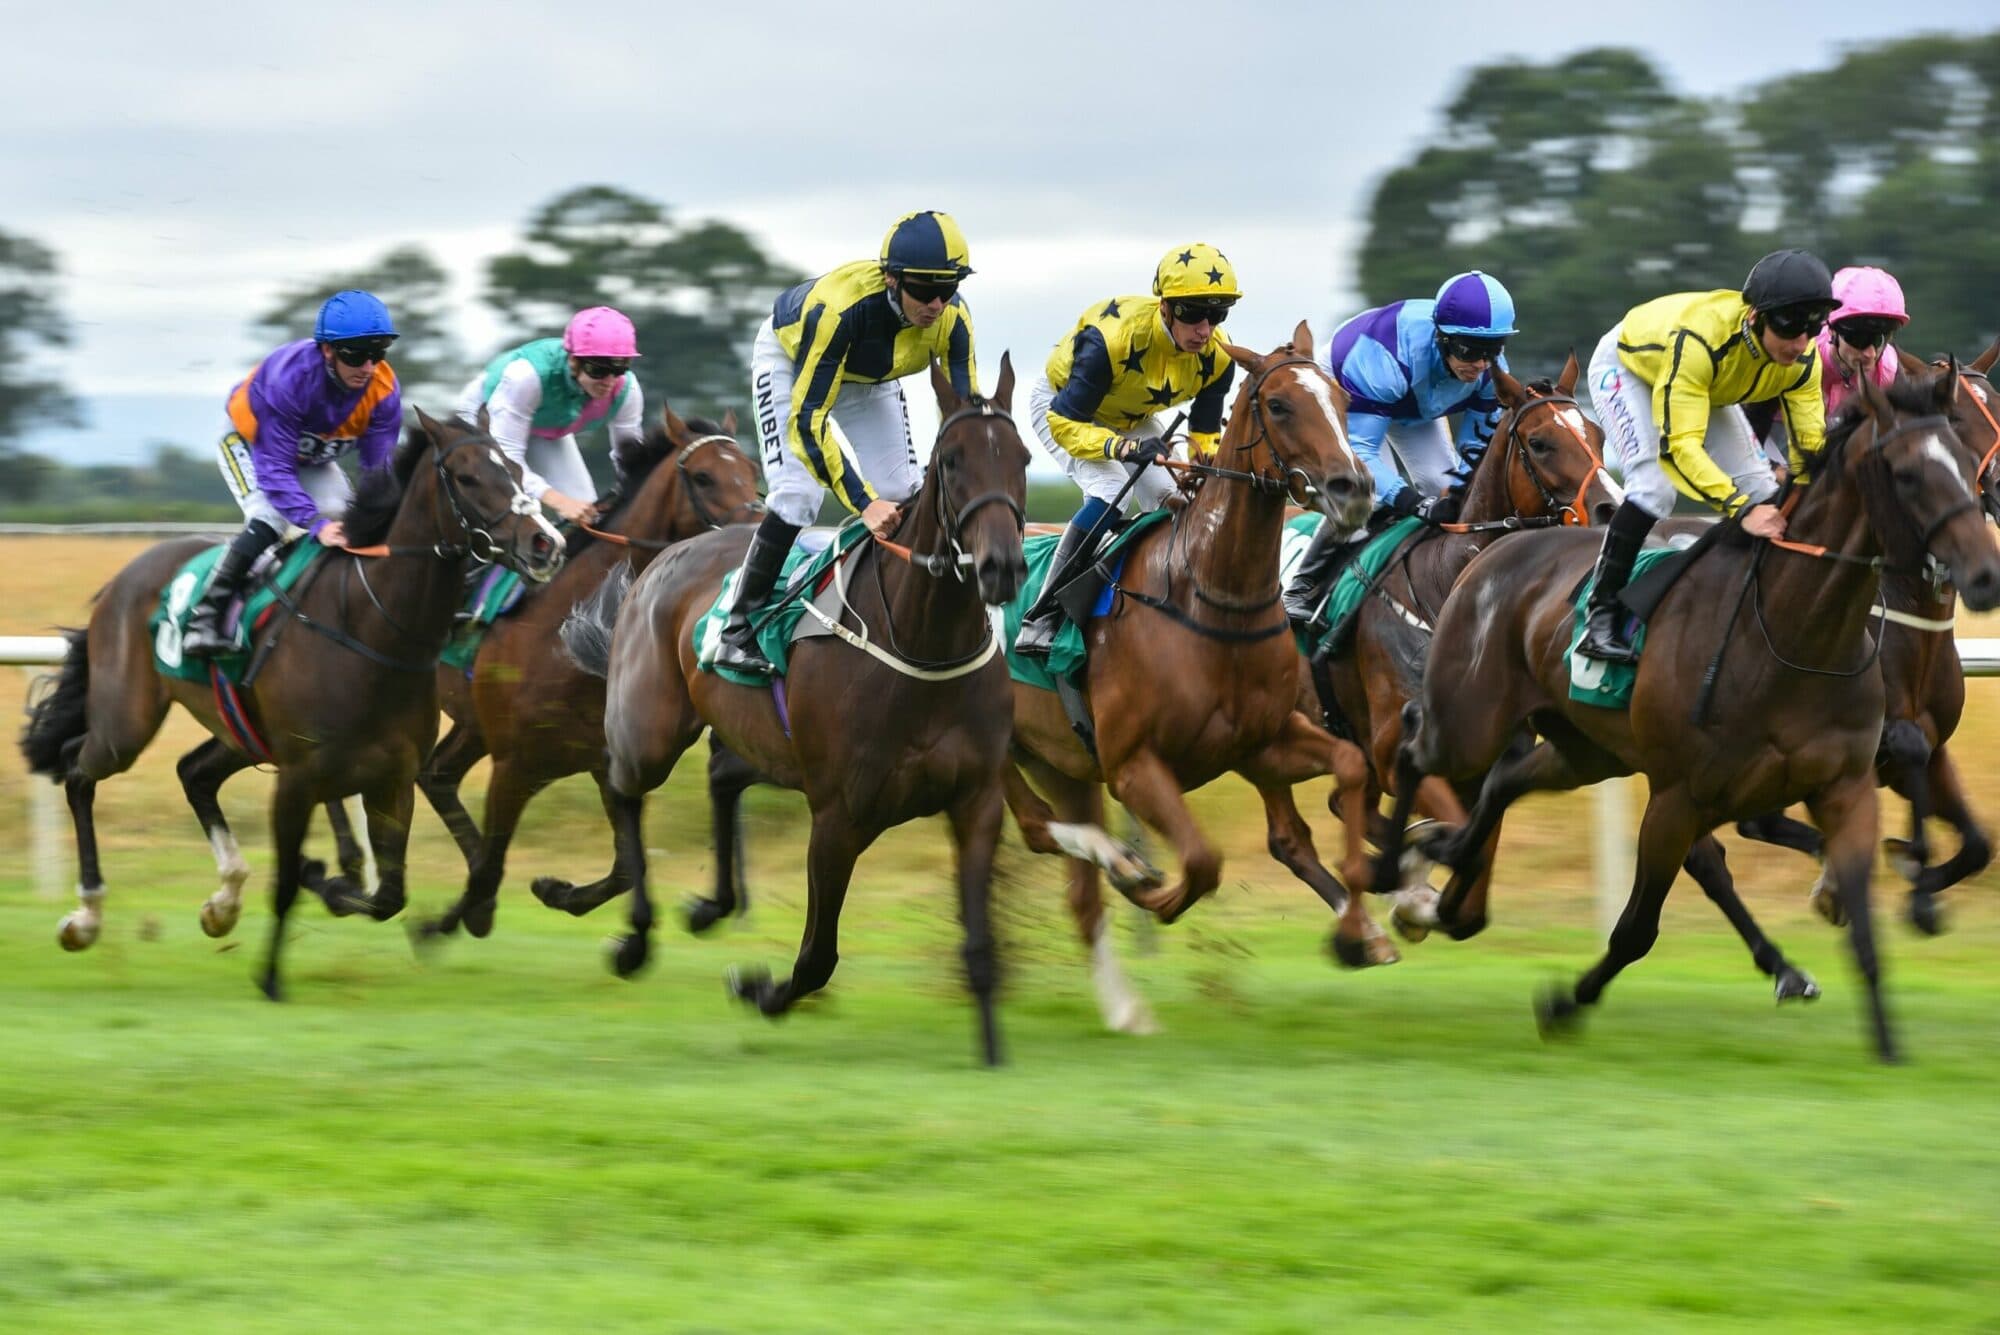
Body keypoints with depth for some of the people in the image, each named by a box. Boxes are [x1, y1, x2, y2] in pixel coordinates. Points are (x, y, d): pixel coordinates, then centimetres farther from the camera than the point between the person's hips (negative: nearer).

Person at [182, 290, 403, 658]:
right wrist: (317, 525, -51)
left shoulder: (385, 391, -28)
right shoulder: (289, 378, -42)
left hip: (313, 457, 6)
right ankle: (205, 617, -22)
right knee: (270, 522, -27)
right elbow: (275, 469, -40)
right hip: (249, 444, -6)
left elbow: (378, 468, -23)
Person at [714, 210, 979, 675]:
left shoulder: (952, 317, -30)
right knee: (799, 493, -19)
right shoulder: (840, 308, -45)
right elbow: (807, 420, -43)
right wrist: (865, 504, -49)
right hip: (790, 357, -5)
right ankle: (737, 632, -12)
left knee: (902, 493, -4)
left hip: (869, 376, 5)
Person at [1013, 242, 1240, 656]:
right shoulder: (1112, 338, -40)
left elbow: (1205, 432, -6)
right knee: (1110, 493, -28)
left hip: (1134, 420, 6)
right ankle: (1040, 618, -25)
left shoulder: (1217, 354, -22)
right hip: (1060, 405, -6)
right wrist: (1123, 447, -51)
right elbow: (1066, 424, -35)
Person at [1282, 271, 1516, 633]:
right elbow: (1358, 450, -45)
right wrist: (1417, 504, -57)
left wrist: (1456, 494, -30)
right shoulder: (1386, 358, -47)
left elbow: (1478, 445, -12)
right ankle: (1302, 593, -11)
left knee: (1443, 489, -6)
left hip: (1417, 407, 6)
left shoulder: (1492, 370, -28)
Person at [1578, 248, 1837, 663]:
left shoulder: (1803, 360, -27)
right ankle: (1601, 618, -21)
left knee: (1760, 489, -6)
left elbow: (1809, 444, -19)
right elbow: (1678, 445, -51)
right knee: (1654, 485, -27)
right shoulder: (1700, 337, -47)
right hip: (1626, 365, -7)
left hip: (1709, 388, 7)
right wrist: (1741, 508, -60)